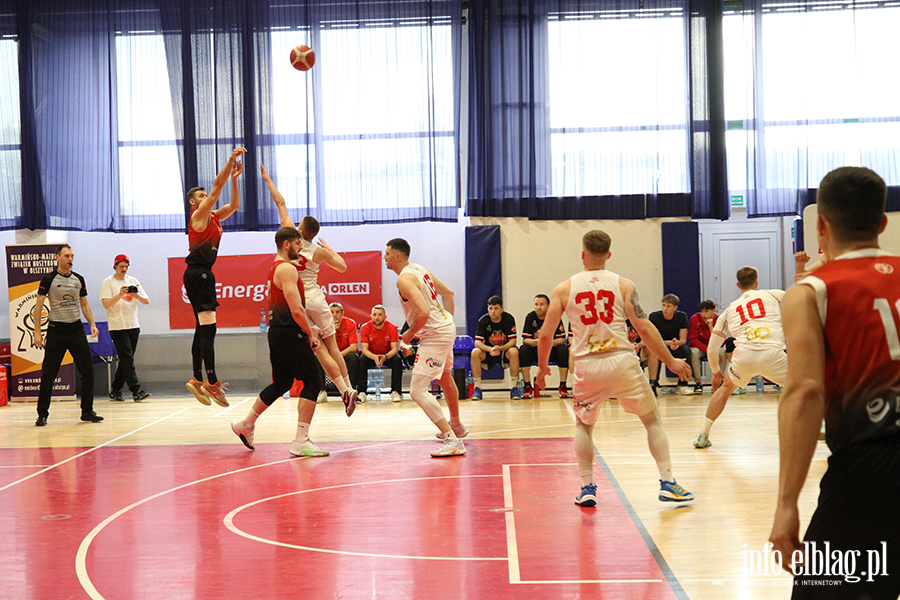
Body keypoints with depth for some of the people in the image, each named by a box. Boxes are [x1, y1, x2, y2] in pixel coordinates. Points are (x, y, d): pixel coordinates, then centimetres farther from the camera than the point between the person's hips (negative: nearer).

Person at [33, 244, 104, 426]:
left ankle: (87, 411, 11)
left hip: (76, 328, 4)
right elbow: (39, 305, -2)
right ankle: (42, 414, 9)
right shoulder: (49, 279, -4)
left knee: (87, 371, 1)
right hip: (56, 330, -4)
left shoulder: (78, 279, 10)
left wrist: (92, 324, 4)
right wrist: (37, 332, -8)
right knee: (48, 375, -2)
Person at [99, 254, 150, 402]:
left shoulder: (133, 281, 13)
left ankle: (115, 391, 17)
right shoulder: (108, 282, 0)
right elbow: (106, 304, -11)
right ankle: (136, 391, -14)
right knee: (127, 358, -11)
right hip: (117, 327, -5)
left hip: (133, 326, 5)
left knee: (126, 360, 8)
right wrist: (120, 294, -23)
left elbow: (147, 301, 6)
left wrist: (136, 295, -14)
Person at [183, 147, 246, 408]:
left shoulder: (213, 217, 18)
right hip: (198, 273, -10)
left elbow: (235, 205, 21)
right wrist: (230, 160, -12)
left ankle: (197, 380, 15)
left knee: (203, 329, 11)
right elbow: (217, 186, -12)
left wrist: (234, 178, 12)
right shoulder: (198, 215, -5)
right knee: (208, 328, -14)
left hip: (203, 274, 10)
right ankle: (212, 382, -18)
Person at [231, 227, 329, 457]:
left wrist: (306, 333, 20)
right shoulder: (287, 269, -14)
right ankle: (301, 442, -7)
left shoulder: (275, 268, 18)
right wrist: (310, 334, -8)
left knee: (281, 383, 21)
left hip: (277, 332, 10)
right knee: (311, 381, -7)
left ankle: (246, 425, 31)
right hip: (289, 333, -10)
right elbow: (296, 310, -21)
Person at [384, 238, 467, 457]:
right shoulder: (419, 268, 10)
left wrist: (409, 334, -14)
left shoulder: (404, 279, -20)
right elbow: (448, 293, 18)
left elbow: (424, 313, -30)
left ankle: (453, 441, -20)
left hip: (434, 335, -11)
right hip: (446, 328, 11)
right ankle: (456, 426, 52)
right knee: (445, 379, 31)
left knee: (417, 390, -14)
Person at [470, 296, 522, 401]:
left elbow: (512, 341, -16)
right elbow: (477, 342, -17)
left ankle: (515, 388, -24)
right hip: (488, 351, 1)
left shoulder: (509, 319, -13)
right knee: (475, 352, -30)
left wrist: (500, 348, -36)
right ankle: (477, 389, -21)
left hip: (504, 350, -1)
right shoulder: (483, 320, -12)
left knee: (514, 351, -35)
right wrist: (490, 349, -38)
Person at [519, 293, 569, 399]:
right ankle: (528, 386, -23)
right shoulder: (530, 317, -3)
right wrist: (536, 342, -30)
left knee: (563, 350, -30)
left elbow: (562, 339, -10)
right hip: (535, 351, 1)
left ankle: (563, 386, -22)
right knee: (523, 350, -29)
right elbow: (525, 339, -8)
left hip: (552, 351, -1)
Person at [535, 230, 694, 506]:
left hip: (586, 366, 1)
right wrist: (671, 361, 6)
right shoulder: (623, 284, 1)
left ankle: (587, 488, 15)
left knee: (583, 425, 23)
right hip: (622, 361, -1)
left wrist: (542, 367, 19)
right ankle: (667, 483, 10)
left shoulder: (564, 289, 3)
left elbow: (546, 334, 3)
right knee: (653, 419, 16)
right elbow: (644, 328, -4)